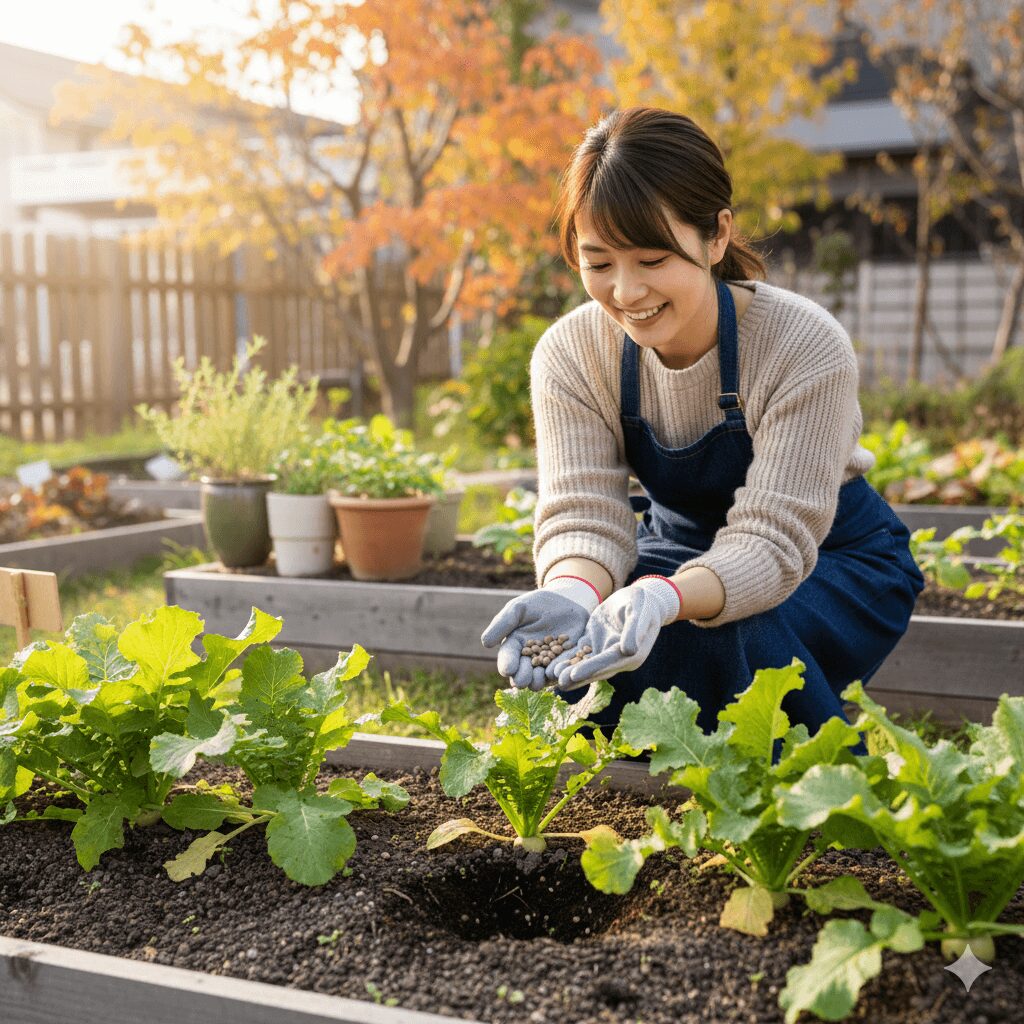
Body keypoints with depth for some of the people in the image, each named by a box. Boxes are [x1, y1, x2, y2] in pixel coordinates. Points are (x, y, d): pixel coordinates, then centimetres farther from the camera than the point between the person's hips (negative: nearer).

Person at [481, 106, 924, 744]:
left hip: (833, 560, -3)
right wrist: (573, 591, -47)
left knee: (721, 640, -35)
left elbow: (772, 540, -34)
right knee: (570, 643, -26)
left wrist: (663, 598, -55)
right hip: (682, 547, 3)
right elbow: (583, 514, -22)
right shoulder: (568, 355, -17)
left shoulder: (807, 348, -29)